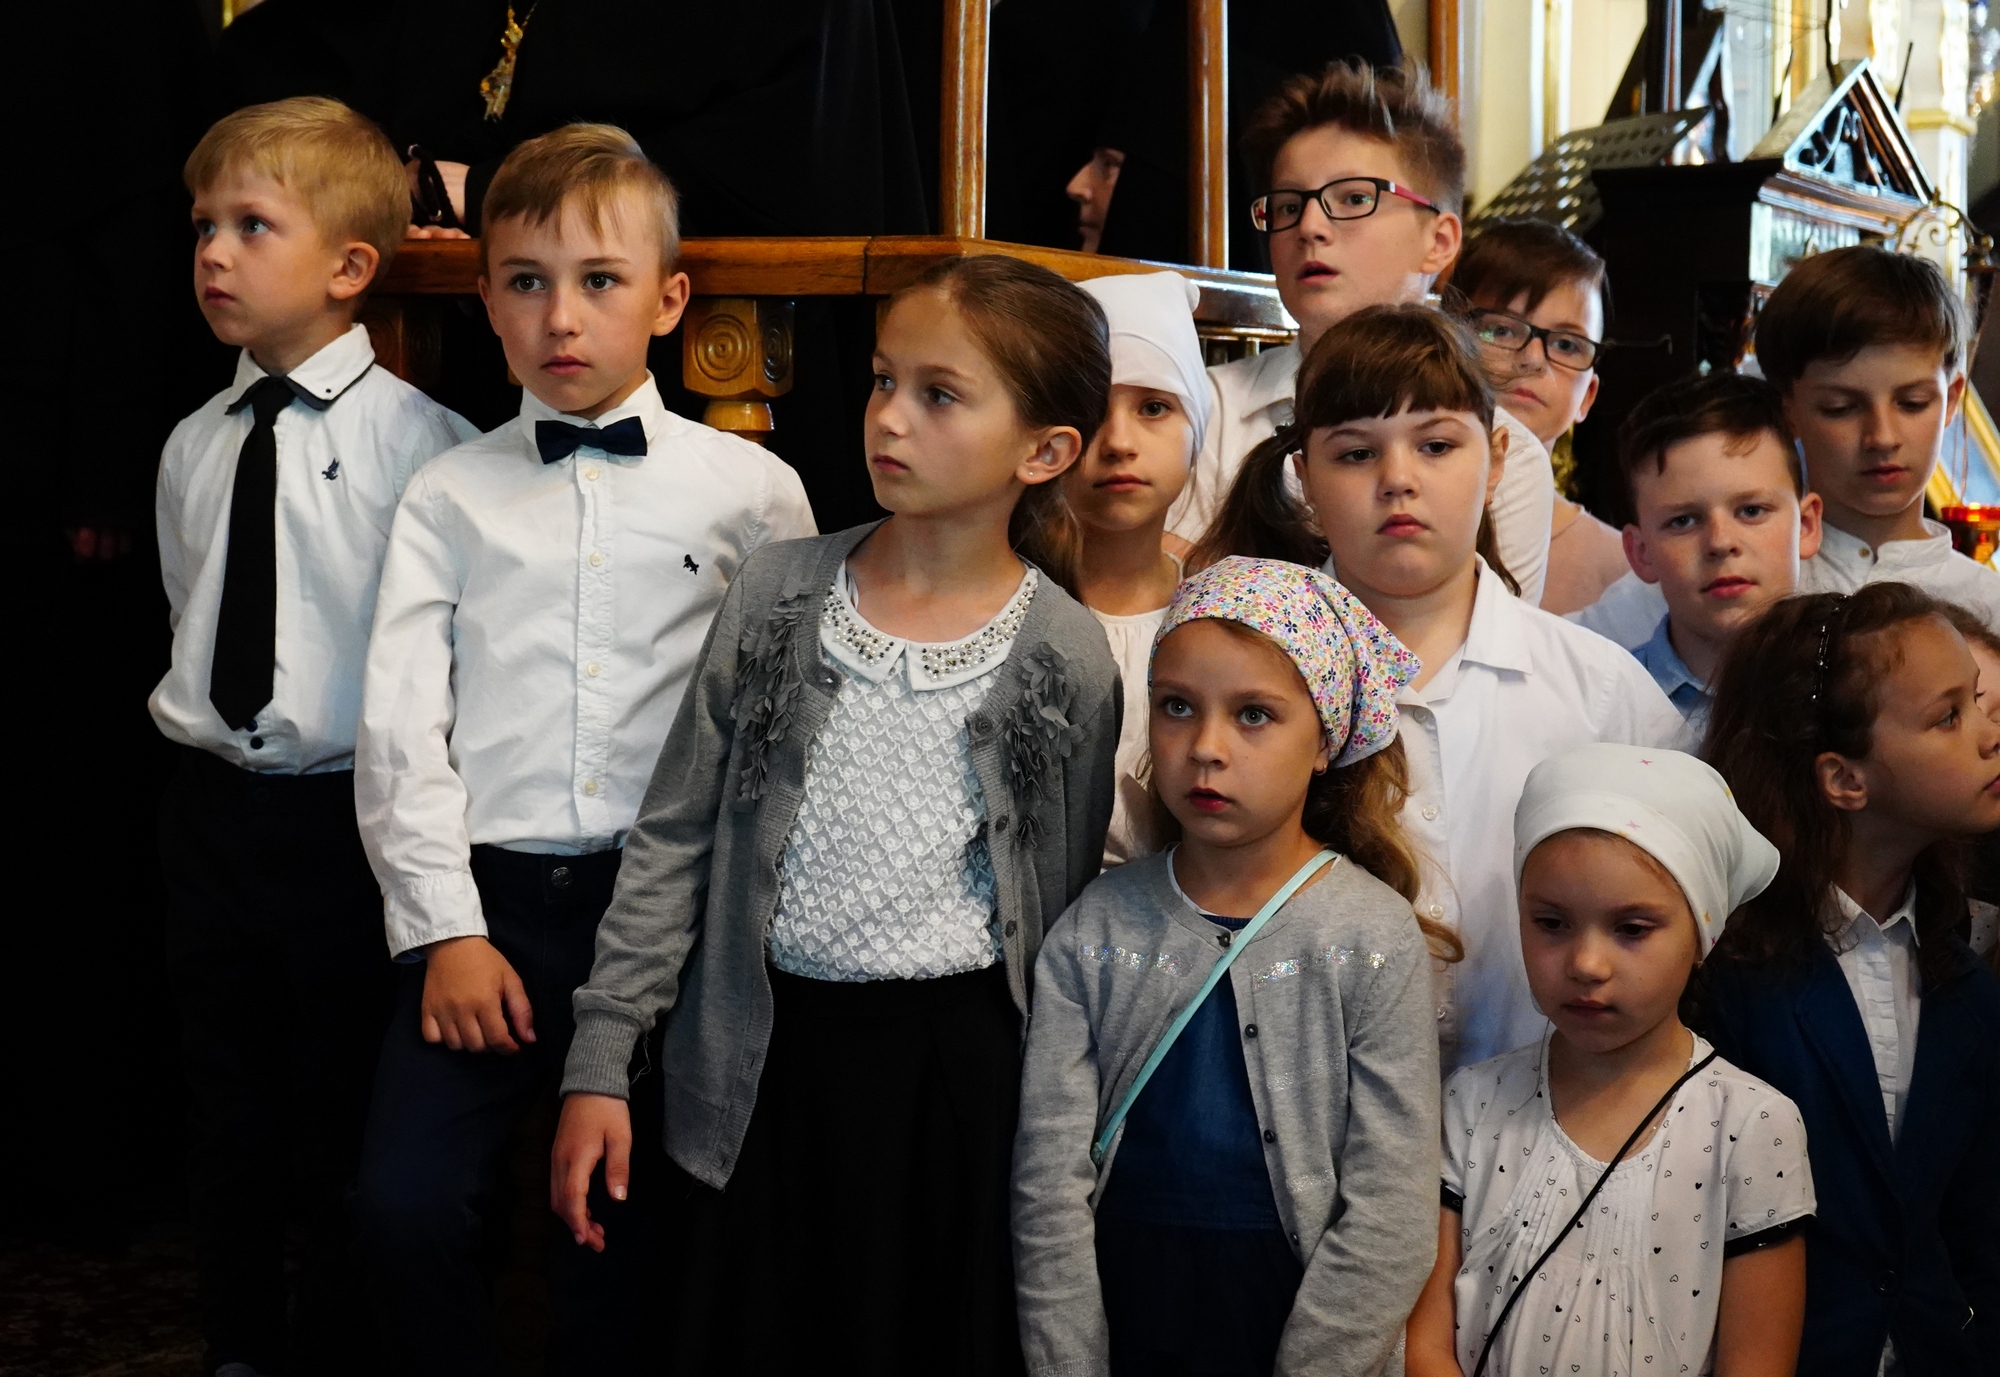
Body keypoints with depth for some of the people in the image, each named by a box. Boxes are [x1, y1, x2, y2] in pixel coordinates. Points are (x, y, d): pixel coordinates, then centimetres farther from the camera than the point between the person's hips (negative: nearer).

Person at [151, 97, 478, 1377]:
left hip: (353, 814, -6)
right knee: (228, 1108, 17)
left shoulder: (420, 442, -12)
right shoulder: (192, 447, 7)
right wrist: (204, 725, 11)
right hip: (211, 807, 6)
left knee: (347, 1117, 7)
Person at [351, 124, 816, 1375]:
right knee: (408, 1202, -9)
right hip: (488, 899, 1)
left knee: (630, 1217, -1)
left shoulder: (751, 489, 6)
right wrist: (445, 930, -5)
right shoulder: (448, 498, 10)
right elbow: (402, 723, 4)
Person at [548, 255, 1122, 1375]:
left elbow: (1062, 915, 3)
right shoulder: (781, 593, -2)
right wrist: (601, 1062, -1)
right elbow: (676, 841, 1)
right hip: (765, 1052, 1)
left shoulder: (1068, 659, -5)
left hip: (958, 1064, -1)